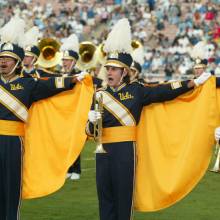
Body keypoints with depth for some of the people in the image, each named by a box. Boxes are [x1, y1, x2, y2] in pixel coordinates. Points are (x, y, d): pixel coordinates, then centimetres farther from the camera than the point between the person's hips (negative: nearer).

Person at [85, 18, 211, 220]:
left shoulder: (136, 91, 1)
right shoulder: (100, 95, 8)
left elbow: (164, 92, 0)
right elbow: (90, 131, 6)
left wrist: (194, 83, -4)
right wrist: (92, 121, -17)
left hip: (126, 151, -3)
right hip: (104, 151, 3)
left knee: (124, 197, -1)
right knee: (105, 197, 6)